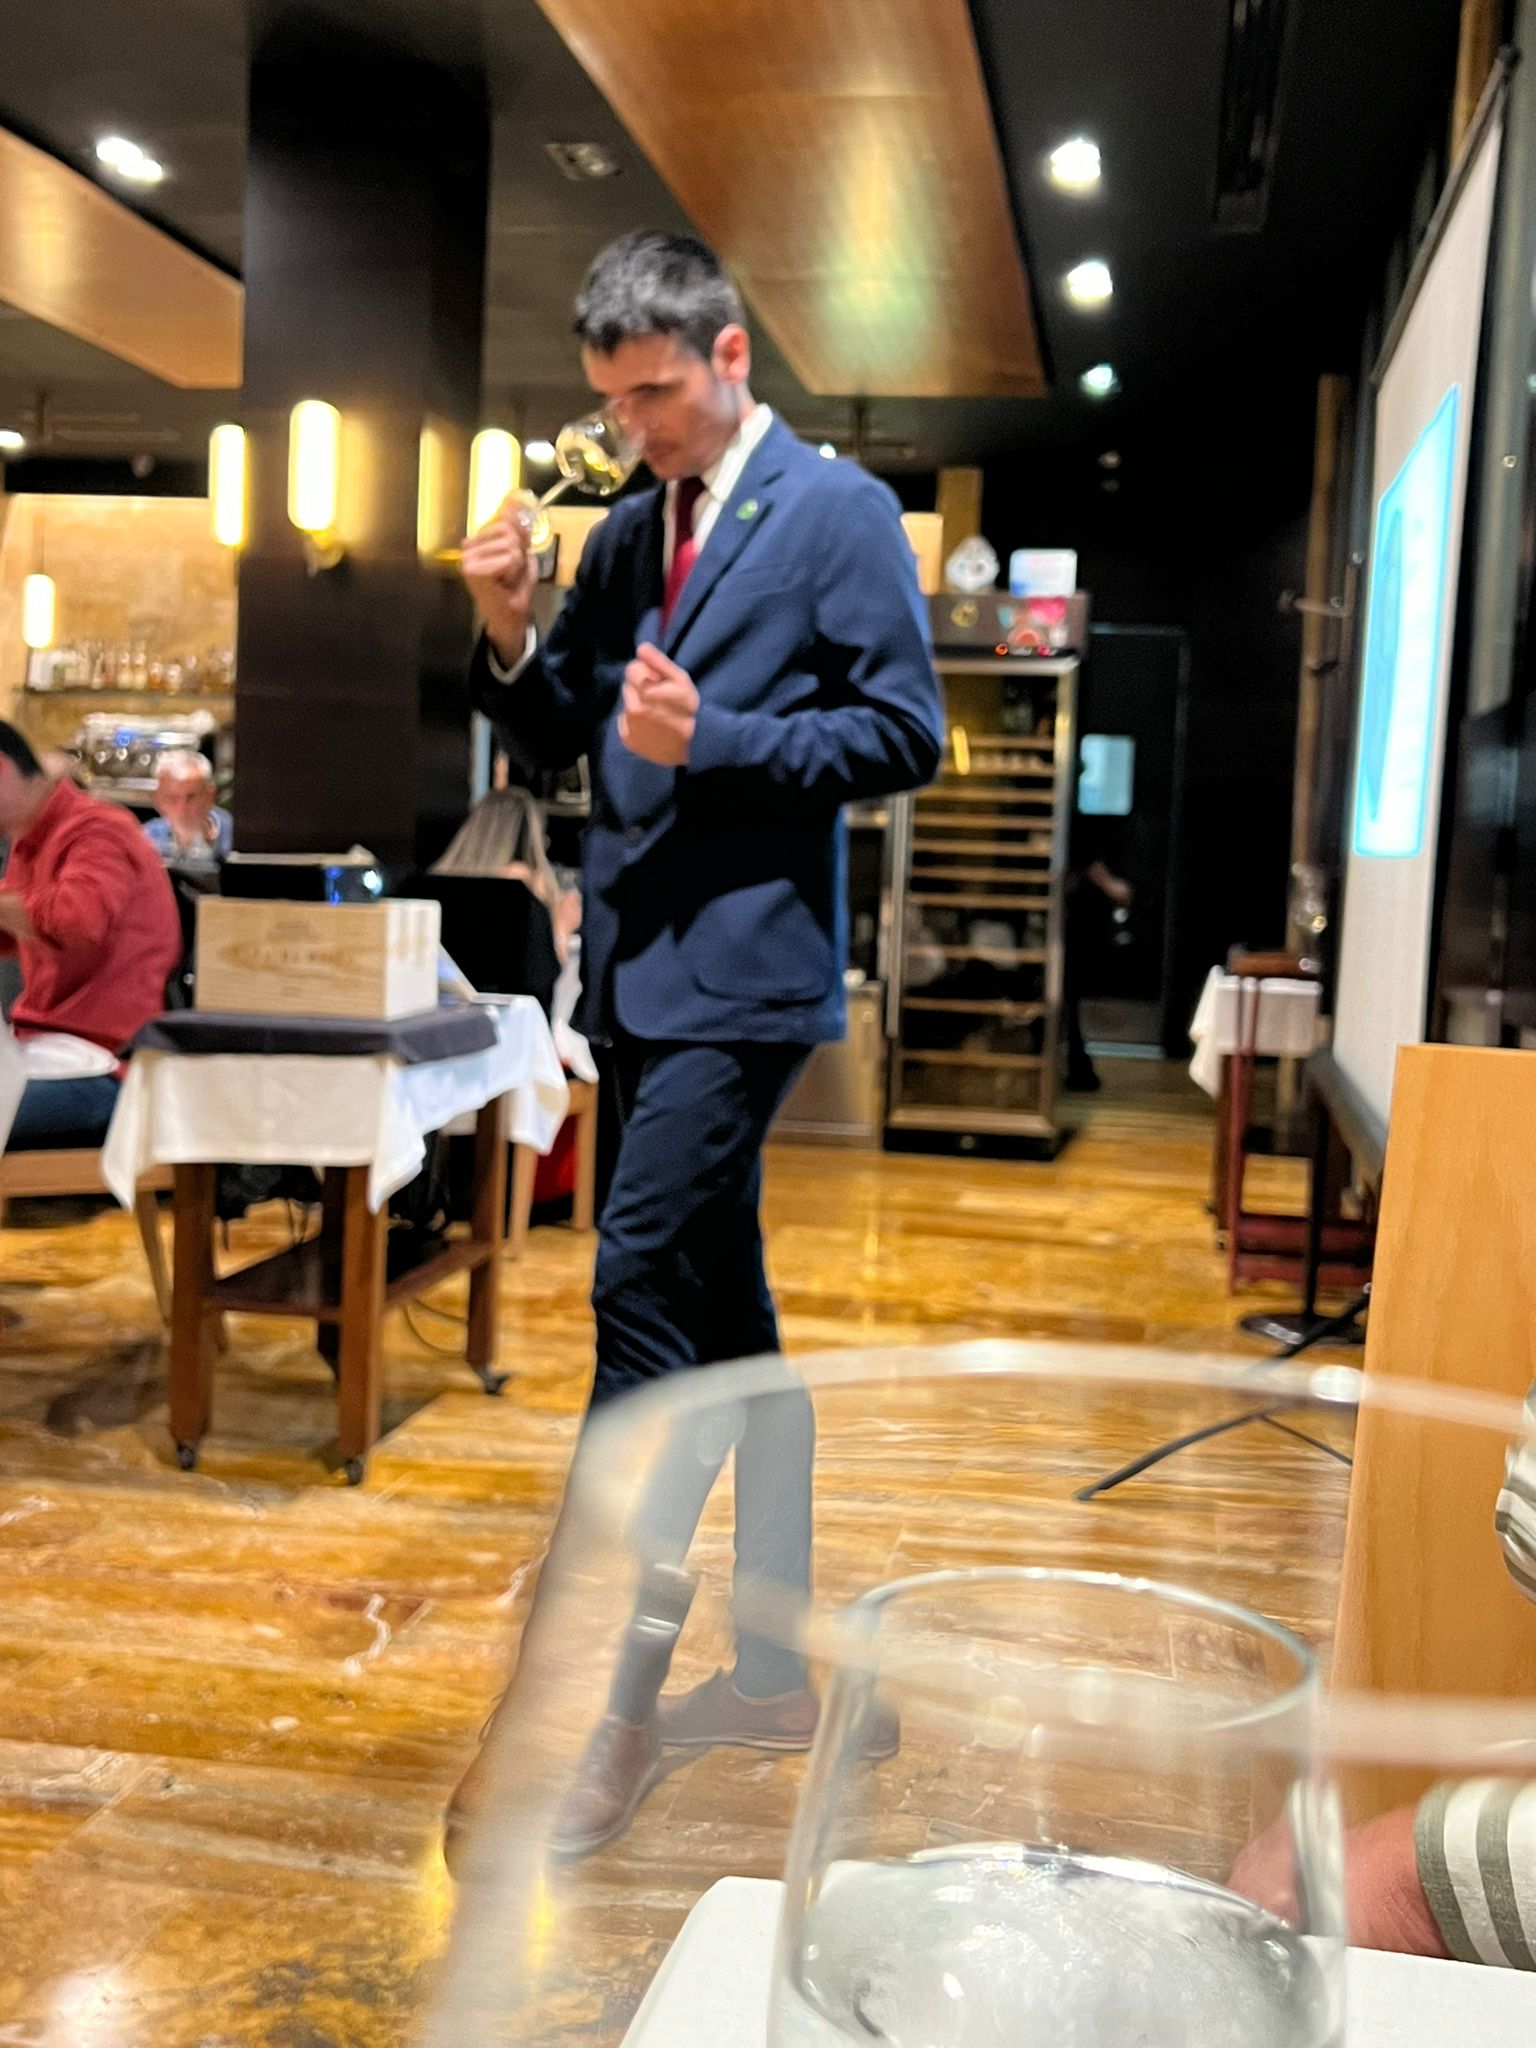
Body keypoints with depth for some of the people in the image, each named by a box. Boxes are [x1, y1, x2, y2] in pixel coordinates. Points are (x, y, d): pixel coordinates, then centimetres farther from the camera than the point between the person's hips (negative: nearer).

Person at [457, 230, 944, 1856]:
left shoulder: (838, 513, -3)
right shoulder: (627, 532, 17)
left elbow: (904, 735, -8)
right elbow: (560, 742, 17)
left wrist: (712, 738, -18)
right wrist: (513, 635, -1)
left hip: (742, 970, -7)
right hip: (637, 969, 8)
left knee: (643, 1296, -14)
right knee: (720, 1314, 12)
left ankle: (619, 1705, -3)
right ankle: (773, 1670, 25)